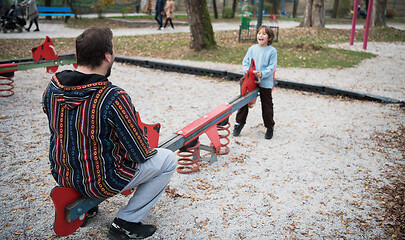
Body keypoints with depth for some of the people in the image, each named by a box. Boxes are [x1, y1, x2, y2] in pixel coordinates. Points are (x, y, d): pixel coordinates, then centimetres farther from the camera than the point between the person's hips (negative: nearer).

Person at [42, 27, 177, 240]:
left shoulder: (53, 87, -9)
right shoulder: (113, 98, -29)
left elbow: (58, 129, 8)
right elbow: (141, 154, -20)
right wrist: (147, 150, 4)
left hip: (61, 175, 7)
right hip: (102, 182, -7)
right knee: (168, 160, 8)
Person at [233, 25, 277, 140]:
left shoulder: (272, 51, -5)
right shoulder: (252, 49, 6)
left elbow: (272, 67, -9)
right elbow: (245, 61, 10)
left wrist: (262, 74, -24)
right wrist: (246, 69, -11)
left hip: (265, 82, -3)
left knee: (267, 105, 6)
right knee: (244, 102, 7)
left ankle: (270, 127, 23)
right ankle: (239, 123, 24)